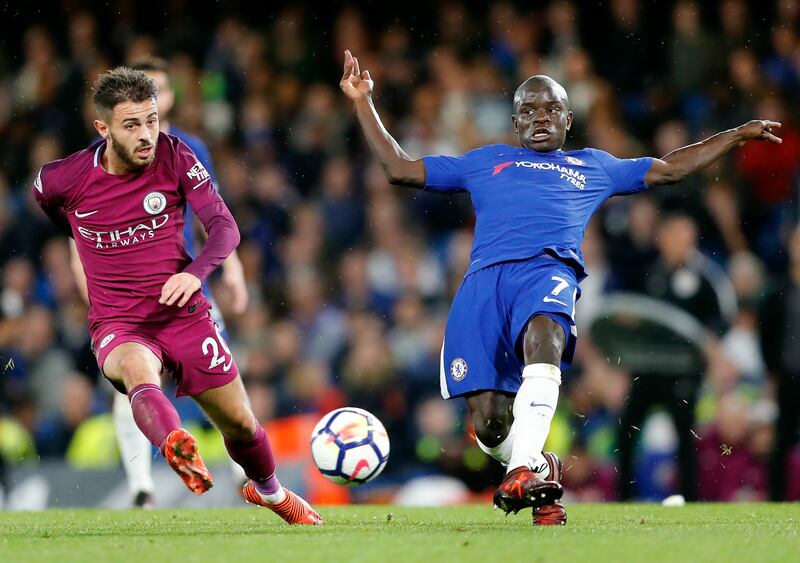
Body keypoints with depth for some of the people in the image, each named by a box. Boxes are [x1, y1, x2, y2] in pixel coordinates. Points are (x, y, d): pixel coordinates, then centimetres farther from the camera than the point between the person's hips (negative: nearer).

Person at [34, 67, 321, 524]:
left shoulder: (175, 157, -7)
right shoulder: (65, 179, -9)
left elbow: (224, 225, -13)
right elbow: (40, 199, 17)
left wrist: (195, 272, -32)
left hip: (184, 314, 2)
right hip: (118, 327, -2)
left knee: (239, 422, 9)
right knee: (139, 370, -38)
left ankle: (270, 491, 42)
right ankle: (179, 451, -69)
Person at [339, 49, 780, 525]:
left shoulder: (594, 166, 35)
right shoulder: (484, 162, 35)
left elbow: (669, 168, 42)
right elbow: (400, 169, 35)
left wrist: (738, 135, 38)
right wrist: (363, 103, 31)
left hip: (549, 268, -2)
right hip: (485, 276, 2)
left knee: (544, 334, -41)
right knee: (488, 421, -16)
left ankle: (523, 470, -51)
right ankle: (543, 469, 14)